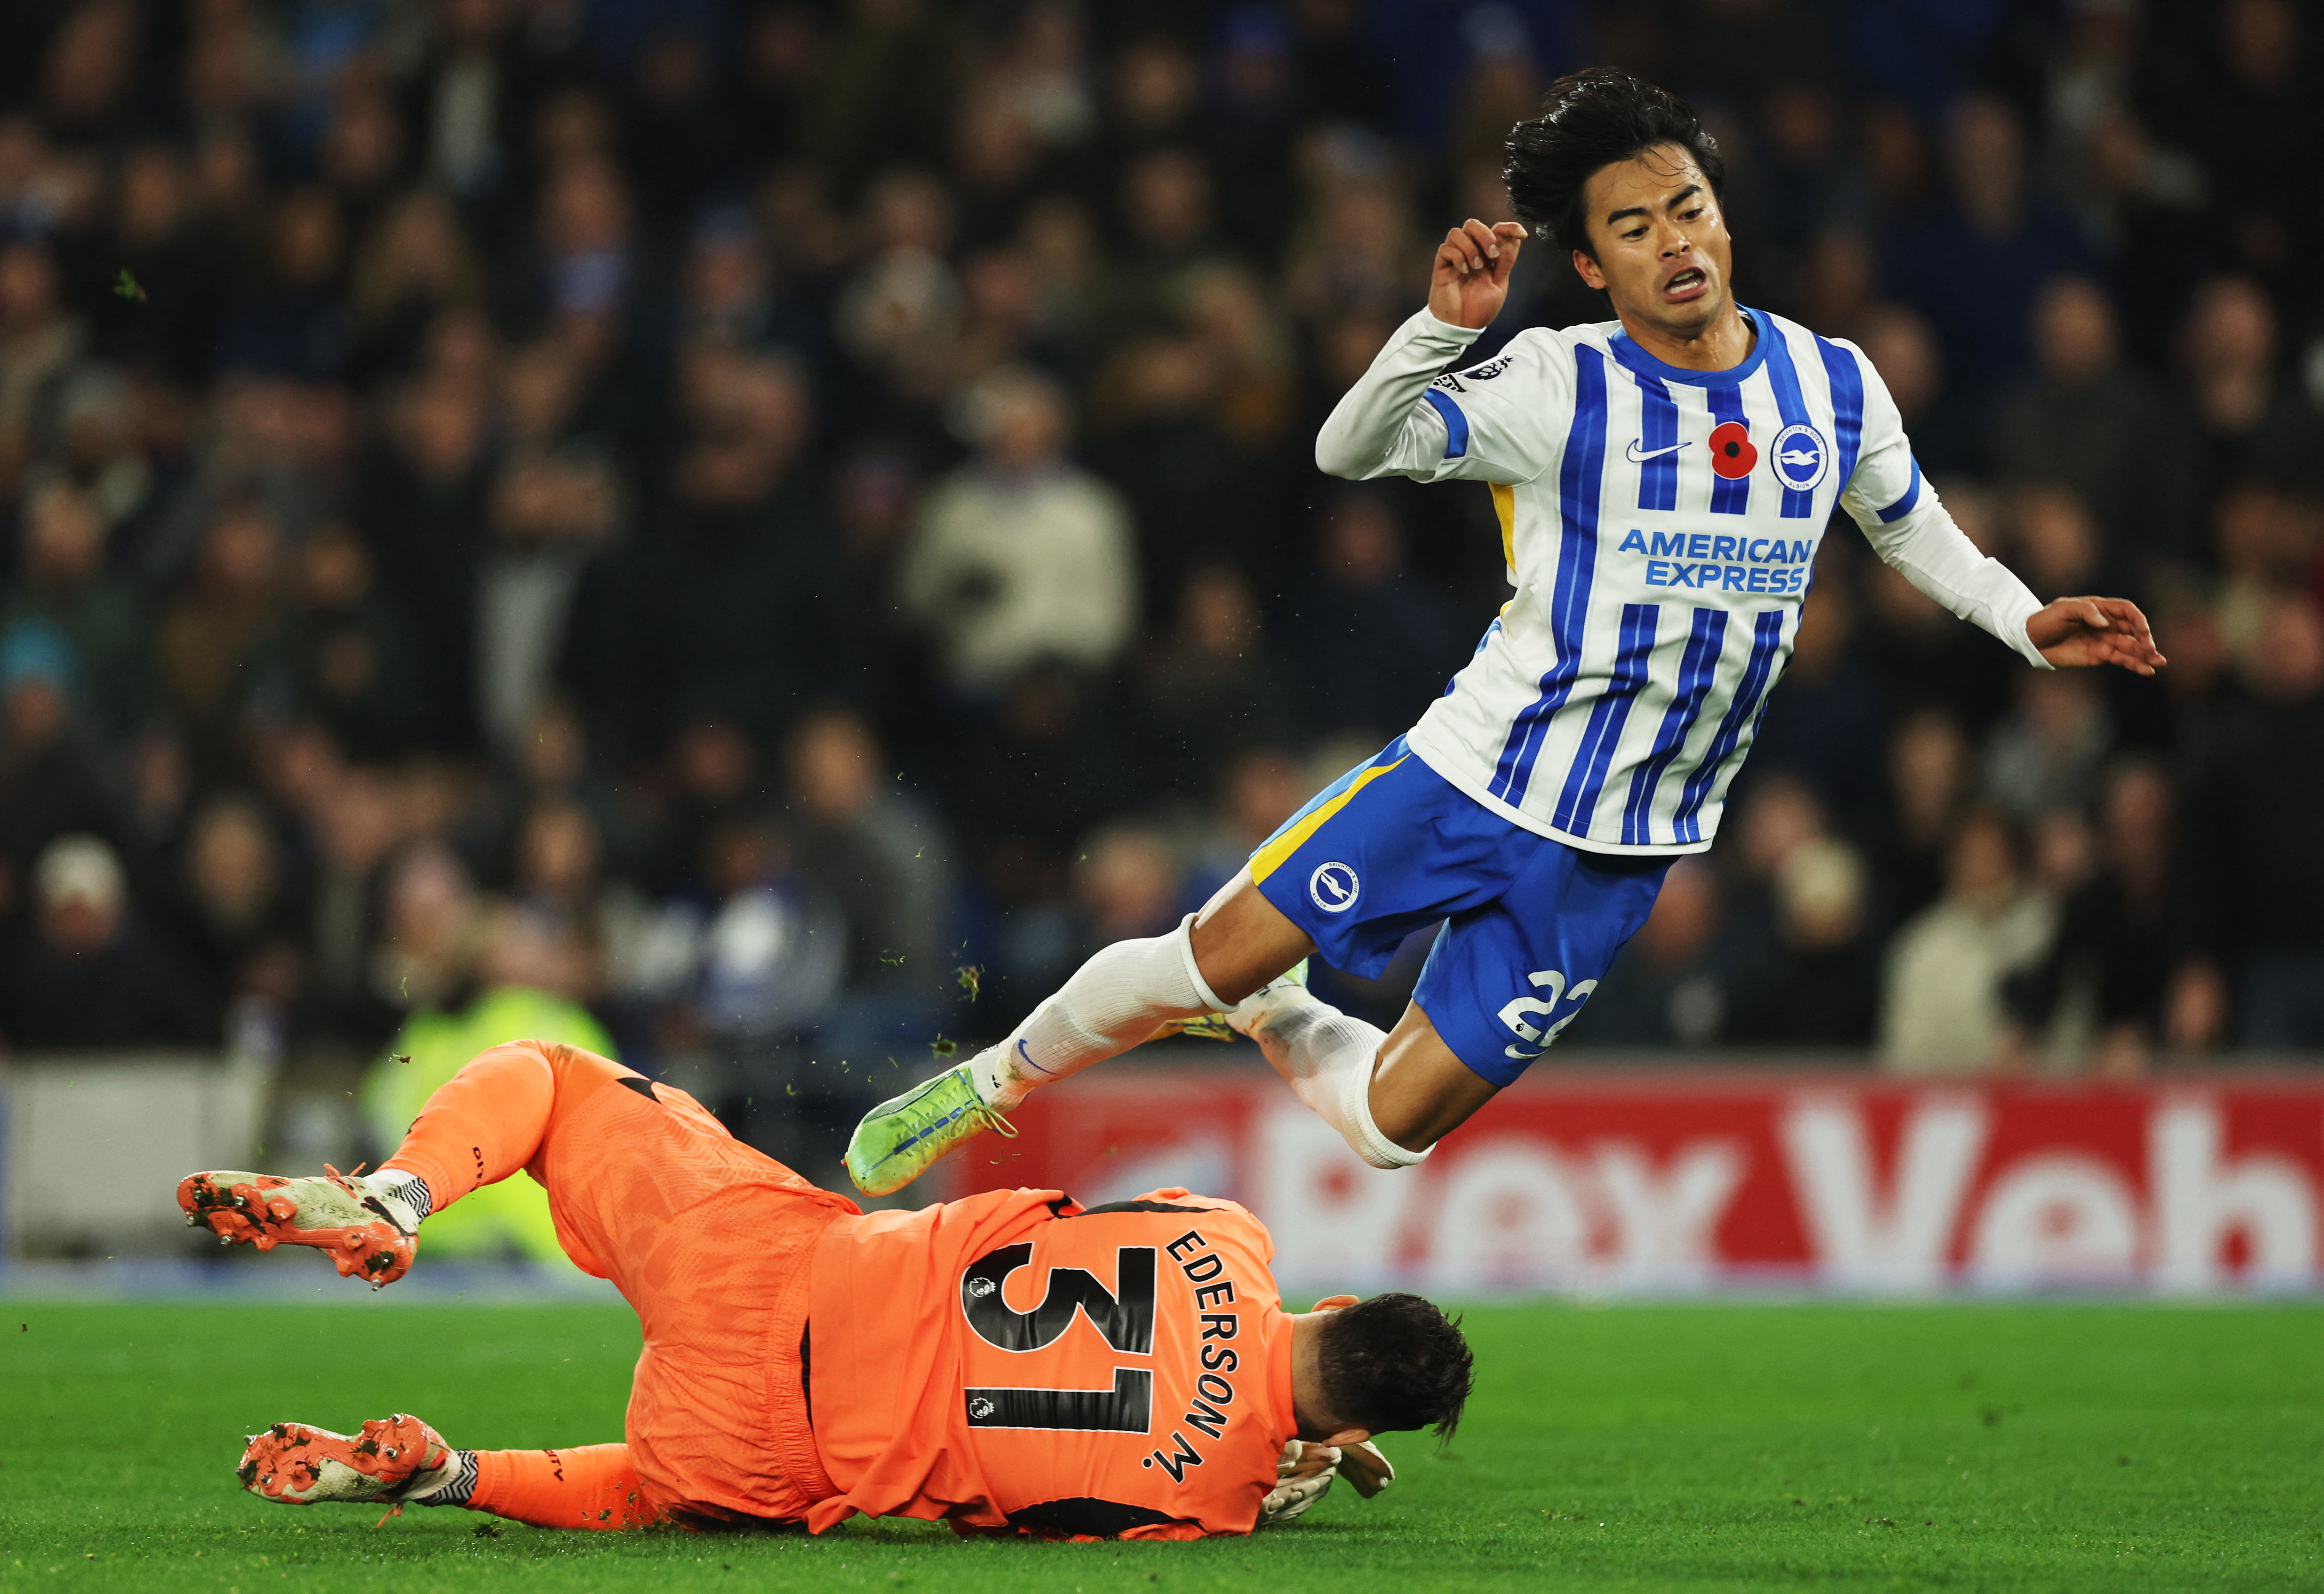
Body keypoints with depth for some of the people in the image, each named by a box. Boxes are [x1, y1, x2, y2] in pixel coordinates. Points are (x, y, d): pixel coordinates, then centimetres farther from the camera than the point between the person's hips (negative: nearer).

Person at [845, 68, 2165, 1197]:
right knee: (1207, 959, -5)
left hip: (1614, 858, 2)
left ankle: (1261, 1015, 35)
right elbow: (1354, 449, -23)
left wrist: (2027, 622, 12)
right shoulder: (1561, 389, -11)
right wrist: (1447, 324, -37)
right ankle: (994, 1082, 24)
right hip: (1473, 776, -2)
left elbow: (1912, 525, 22)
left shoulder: (1835, 387, 1)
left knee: (1392, 1125, 2)